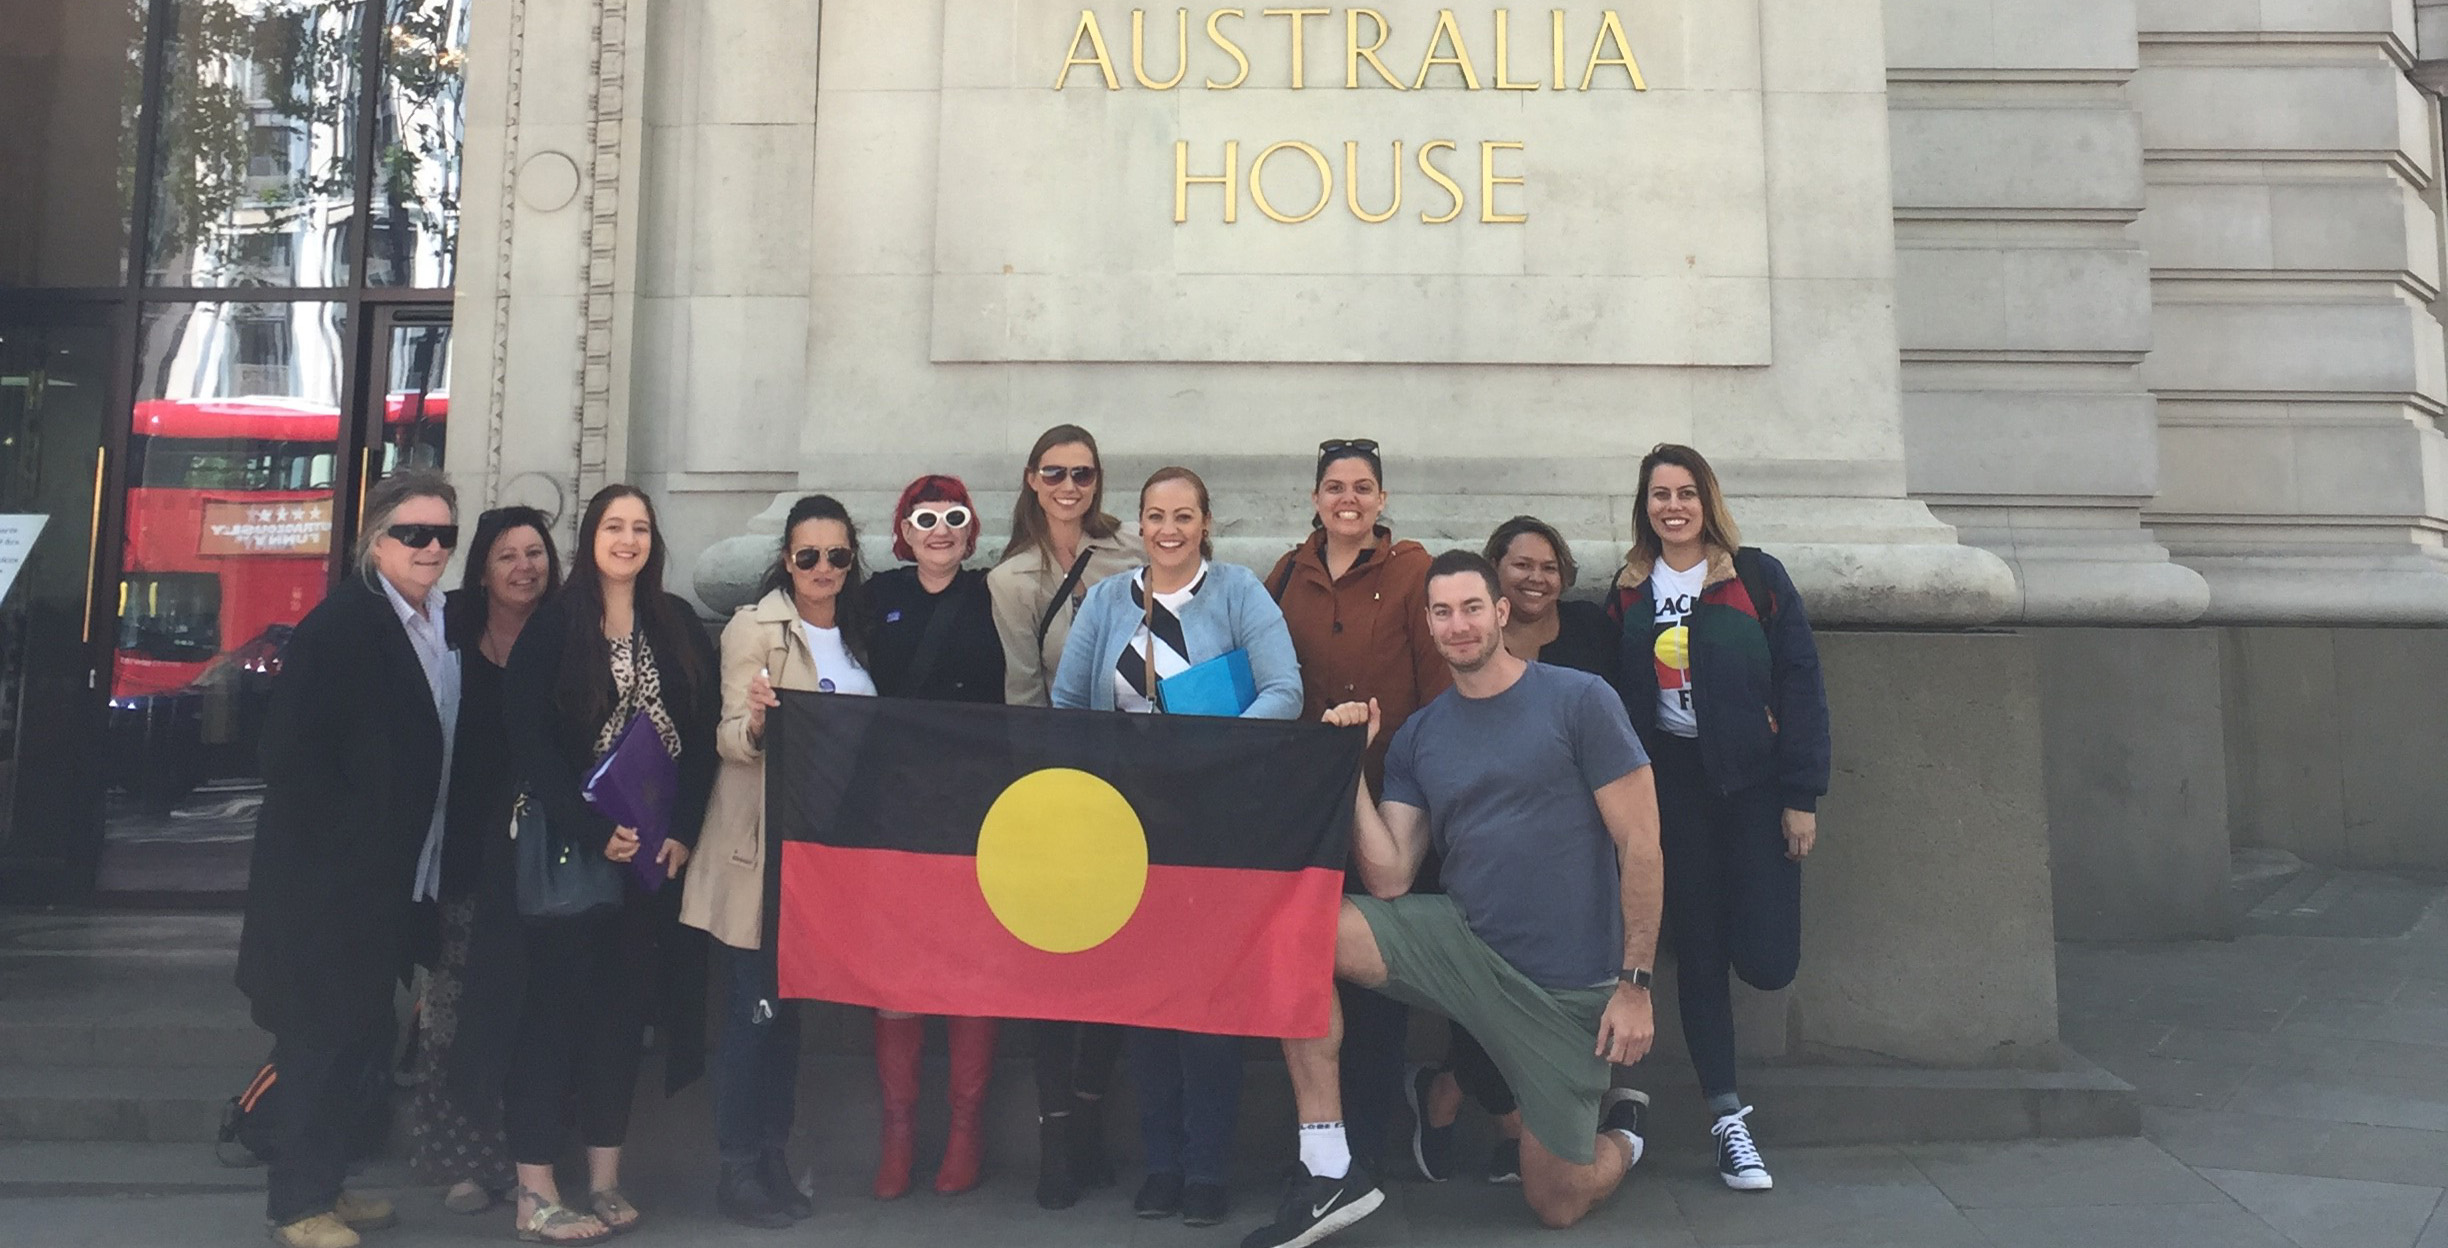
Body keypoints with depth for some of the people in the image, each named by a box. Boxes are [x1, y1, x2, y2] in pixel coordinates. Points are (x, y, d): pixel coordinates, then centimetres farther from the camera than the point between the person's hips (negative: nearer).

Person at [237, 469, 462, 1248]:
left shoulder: (437, 627, 9)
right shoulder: (342, 623, -15)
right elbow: (292, 753, -19)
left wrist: (418, 857, 8)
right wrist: (347, 851, -17)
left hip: (391, 876, 8)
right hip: (331, 875, -8)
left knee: (363, 1036, 17)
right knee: (326, 1035, 3)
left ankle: (323, 1185, 31)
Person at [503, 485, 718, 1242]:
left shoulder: (679, 625, 7)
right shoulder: (552, 626, -2)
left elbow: (703, 735, 4)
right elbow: (529, 743, -9)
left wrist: (682, 831, -6)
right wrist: (594, 833, -15)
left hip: (658, 847, 4)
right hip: (572, 846, -3)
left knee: (624, 1006, 8)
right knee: (557, 1003, -1)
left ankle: (605, 1180, 17)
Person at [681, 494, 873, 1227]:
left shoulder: (855, 634, 10)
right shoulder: (755, 627, -7)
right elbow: (731, 738, -15)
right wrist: (755, 724, -36)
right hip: (758, 850, -6)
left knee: (792, 1005, 13)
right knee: (753, 1009, -2)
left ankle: (775, 1159, 23)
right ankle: (737, 1169, 10)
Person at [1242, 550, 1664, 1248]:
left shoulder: (1579, 700, -8)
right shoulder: (1417, 737, 5)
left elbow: (1640, 845, -8)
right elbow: (1389, 881, -3)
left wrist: (1635, 983, -12)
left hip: (1571, 985, -3)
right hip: (1462, 941, 4)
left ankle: (1621, 1127, 40)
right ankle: (1329, 1172, -11)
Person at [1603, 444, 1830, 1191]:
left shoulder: (1757, 577, 0)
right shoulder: (1629, 593, 9)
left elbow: (1800, 684, -2)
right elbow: (1619, 700, 9)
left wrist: (1802, 795, -8)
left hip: (1753, 780, -2)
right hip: (1671, 786, 2)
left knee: (1766, 961, -10)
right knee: (1696, 953, 5)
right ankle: (1729, 1121, 17)